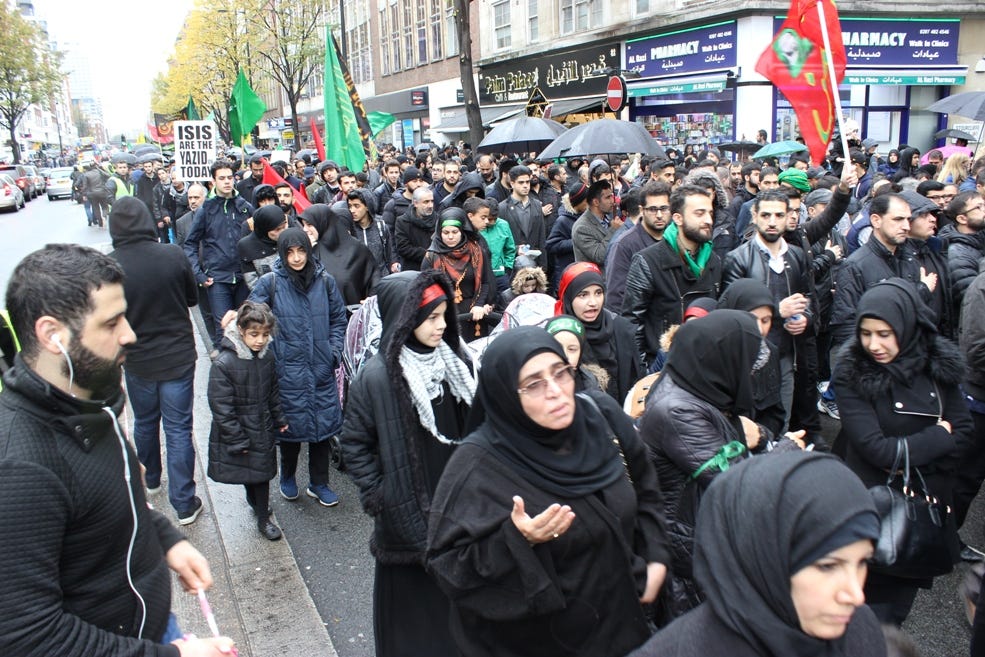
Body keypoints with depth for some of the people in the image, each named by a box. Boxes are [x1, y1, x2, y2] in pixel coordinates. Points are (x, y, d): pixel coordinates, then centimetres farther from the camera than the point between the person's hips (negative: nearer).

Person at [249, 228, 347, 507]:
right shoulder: (270, 283, -6)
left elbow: (338, 318, 11)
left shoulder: (324, 281, 2)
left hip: (321, 368, 2)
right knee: (291, 423, 9)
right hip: (288, 369, -2)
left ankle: (319, 483, 26)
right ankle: (287, 477, 34)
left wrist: (334, 350, 1)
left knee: (323, 424, 8)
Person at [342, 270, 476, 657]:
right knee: (413, 610, 11)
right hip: (409, 520, -4)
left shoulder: (453, 362, -1)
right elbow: (355, 446, -8)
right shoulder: (376, 377, -17)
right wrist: (379, 499, -11)